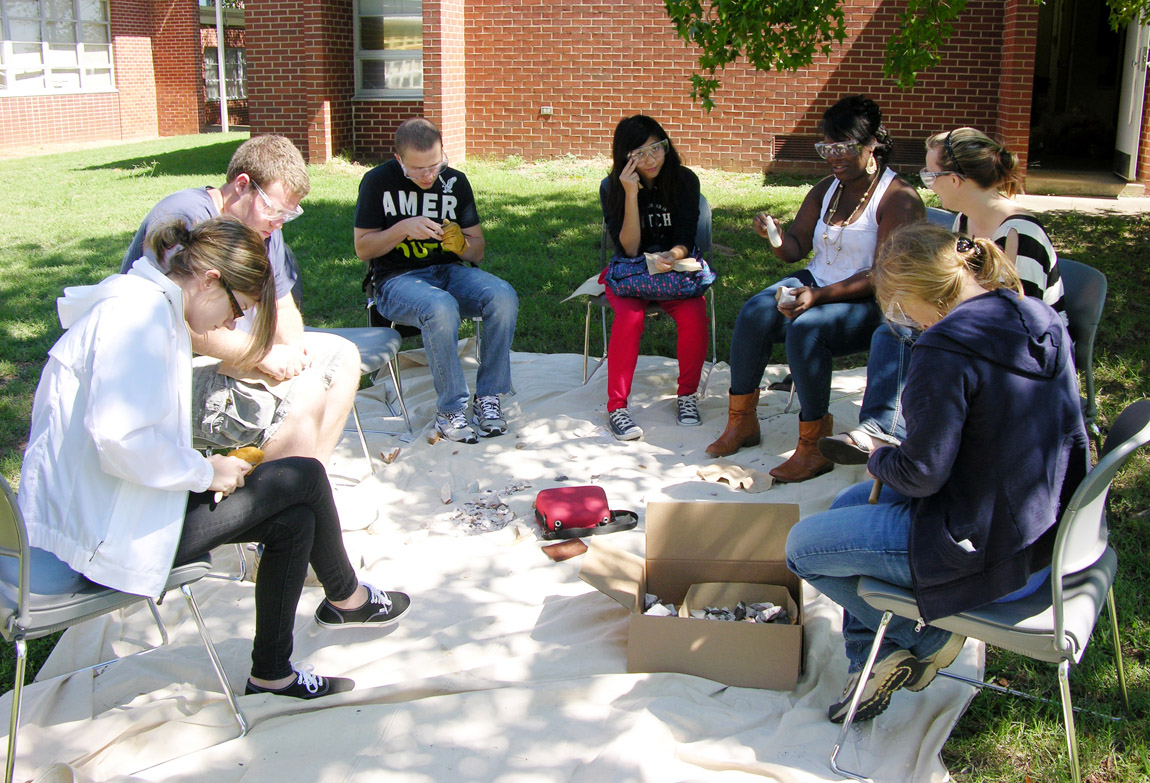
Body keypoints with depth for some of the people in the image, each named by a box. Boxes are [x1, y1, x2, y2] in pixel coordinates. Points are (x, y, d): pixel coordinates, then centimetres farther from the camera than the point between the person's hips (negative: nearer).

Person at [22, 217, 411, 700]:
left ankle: (272, 673, 17)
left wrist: (201, 467, 4)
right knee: (303, 477, -5)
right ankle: (346, 598, 20)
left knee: (294, 520, 5)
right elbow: (120, 438, -31)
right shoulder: (139, 313, -20)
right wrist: (204, 472, -16)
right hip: (108, 531, -10)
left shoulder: (151, 307, 15)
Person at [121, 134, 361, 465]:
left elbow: (282, 308, 15)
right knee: (304, 392, -29)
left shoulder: (264, 227, 10)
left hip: (236, 355, 10)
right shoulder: (184, 218, -20)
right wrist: (262, 354, -25)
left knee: (342, 357, 7)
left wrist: (292, 347, -8)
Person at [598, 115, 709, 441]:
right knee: (630, 316, -33)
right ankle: (616, 407, -24)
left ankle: (687, 395, -9)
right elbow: (629, 249, -14)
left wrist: (671, 256, -30)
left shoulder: (685, 180, -4)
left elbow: (686, 239, -5)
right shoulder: (612, 188, -7)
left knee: (693, 314, -30)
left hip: (676, 268, 1)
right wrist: (631, 194, -24)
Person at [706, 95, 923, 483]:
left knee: (806, 330, -33)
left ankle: (814, 447, -24)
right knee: (754, 313, -19)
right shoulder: (826, 189, 10)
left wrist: (819, 295, -29)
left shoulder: (899, 198, -13)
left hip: (872, 304, -7)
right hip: (817, 284, 7)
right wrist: (775, 235, -14)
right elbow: (795, 249, 11)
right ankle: (741, 421, -8)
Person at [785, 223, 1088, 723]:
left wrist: (880, 458, 2)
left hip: (992, 559, -9)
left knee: (803, 547, 4)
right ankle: (869, 661, 27)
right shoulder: (1041, 321, 1)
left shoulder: (946, 350, -25)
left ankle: (926, 638, 15)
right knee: (848, 505, 24)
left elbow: (921, 473, -23)